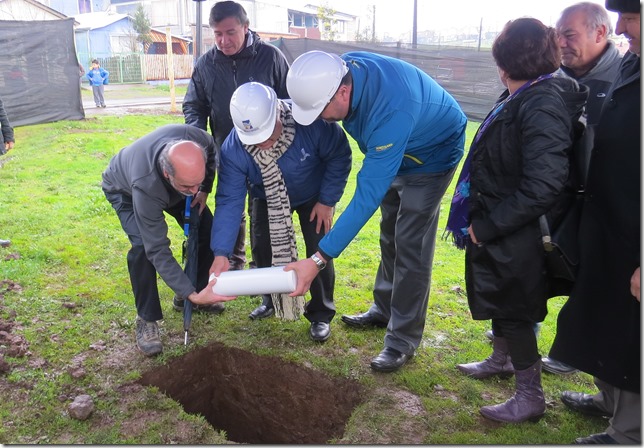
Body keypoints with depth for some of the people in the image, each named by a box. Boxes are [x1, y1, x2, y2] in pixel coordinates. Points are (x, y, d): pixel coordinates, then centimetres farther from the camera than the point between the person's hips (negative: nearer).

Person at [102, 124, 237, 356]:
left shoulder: (197, 139, -39)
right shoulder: (145, 187, -49)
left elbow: (212, 152, -10)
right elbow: (158, 250, -44)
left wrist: (204, 189, -14)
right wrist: (192, 294, -49)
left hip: (171, 184, 5)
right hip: (125, 189, -5)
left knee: (207, 229, -5)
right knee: (144, 245, -28)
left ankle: (197, 290, 18)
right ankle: (146, 320, -9)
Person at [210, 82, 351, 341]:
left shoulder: (310, 120, -39)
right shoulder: (232, 149, -32)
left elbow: (339, 156, -23)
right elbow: (229, 201, -30)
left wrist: (327, 200, -20)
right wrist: (221, 253, -36)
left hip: (313, 195, -2)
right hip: (268, 199, 2)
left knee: (319, 249, -8)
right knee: (262, 248, 0)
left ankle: (321, 314, 11)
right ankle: (272, 300, 29)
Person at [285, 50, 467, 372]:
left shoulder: (390, 111, -44)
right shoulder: (341, 69, -21)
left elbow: (368, 195, -43)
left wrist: (319, 258, -44)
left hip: (431, 155, -8)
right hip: (394, 152, 8)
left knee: (410, 246, -10)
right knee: (389, 236, 16)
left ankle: (403, 340, 3)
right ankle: (384, 310, 32)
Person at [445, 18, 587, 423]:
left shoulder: (543, 104, -24)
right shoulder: (520, 97, 3)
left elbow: (543, 186, -29)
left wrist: (487, 226, -22)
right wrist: (481, 222, 11)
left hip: (515, 237, -9)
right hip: (495, 228, 9)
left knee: (513, 310, 5)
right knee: (499, 299, 24)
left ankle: (531, 397, 24)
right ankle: (501, 359, 48)